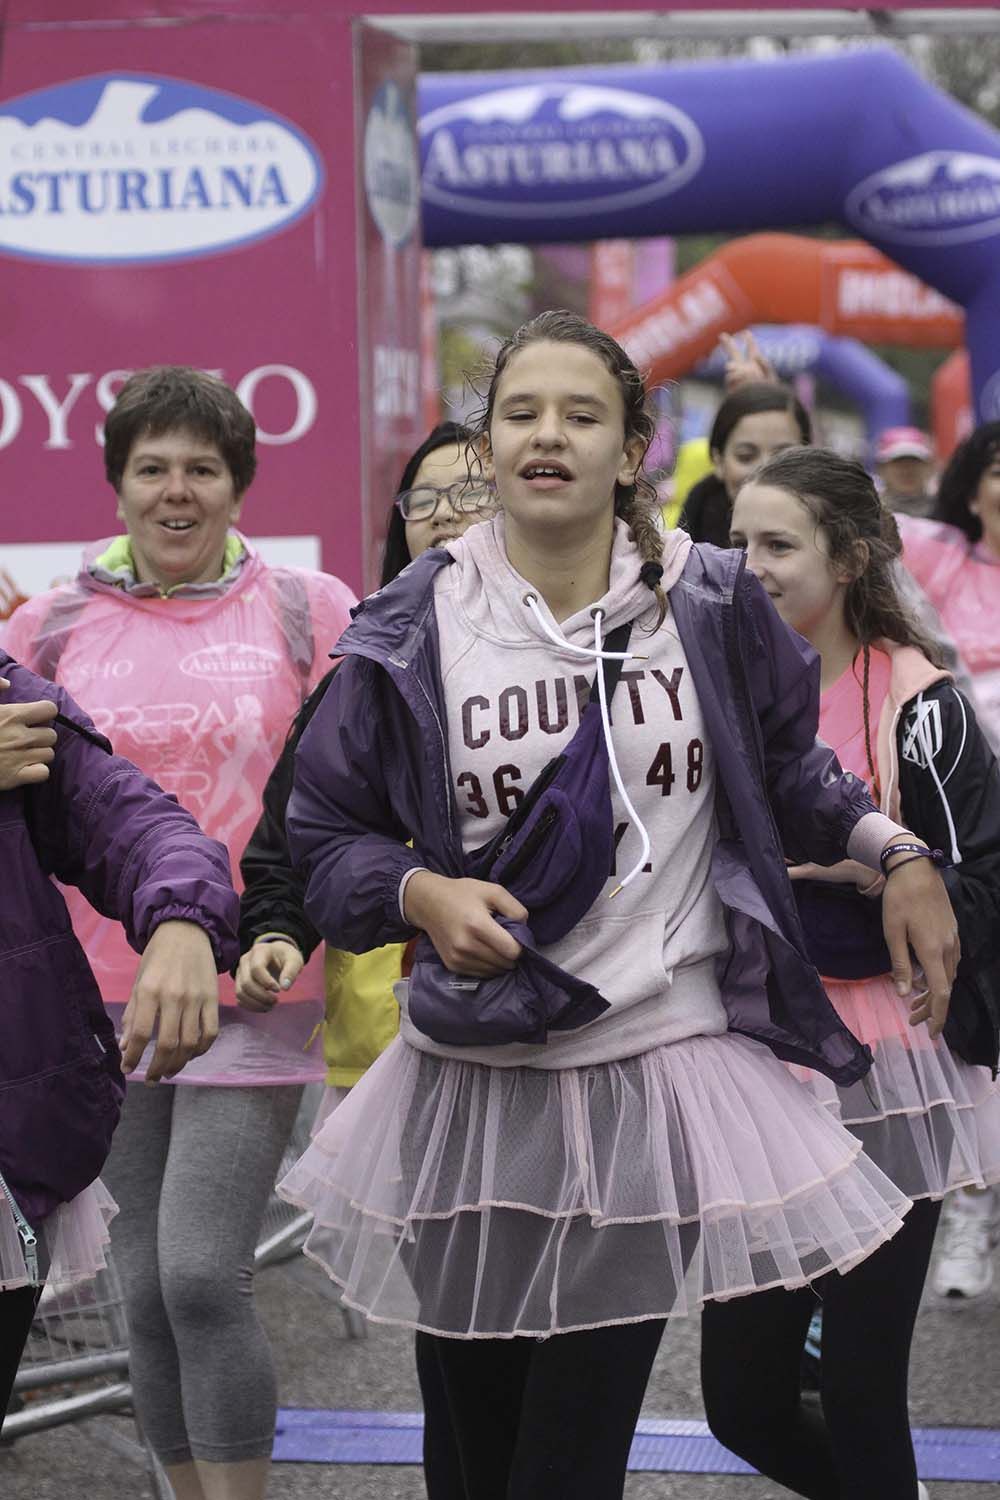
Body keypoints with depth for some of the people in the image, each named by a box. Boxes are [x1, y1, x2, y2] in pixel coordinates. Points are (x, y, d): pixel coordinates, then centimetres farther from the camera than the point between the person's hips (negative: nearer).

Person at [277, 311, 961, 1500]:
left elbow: (787, 765, 20)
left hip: (662, 1072, -1)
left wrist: (894, 851, 7)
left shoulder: (712, 607, 2)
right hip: (475, 1080, 1)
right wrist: (422, 894, -10)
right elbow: (325, 832, 8)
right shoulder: (413, 633, 1)